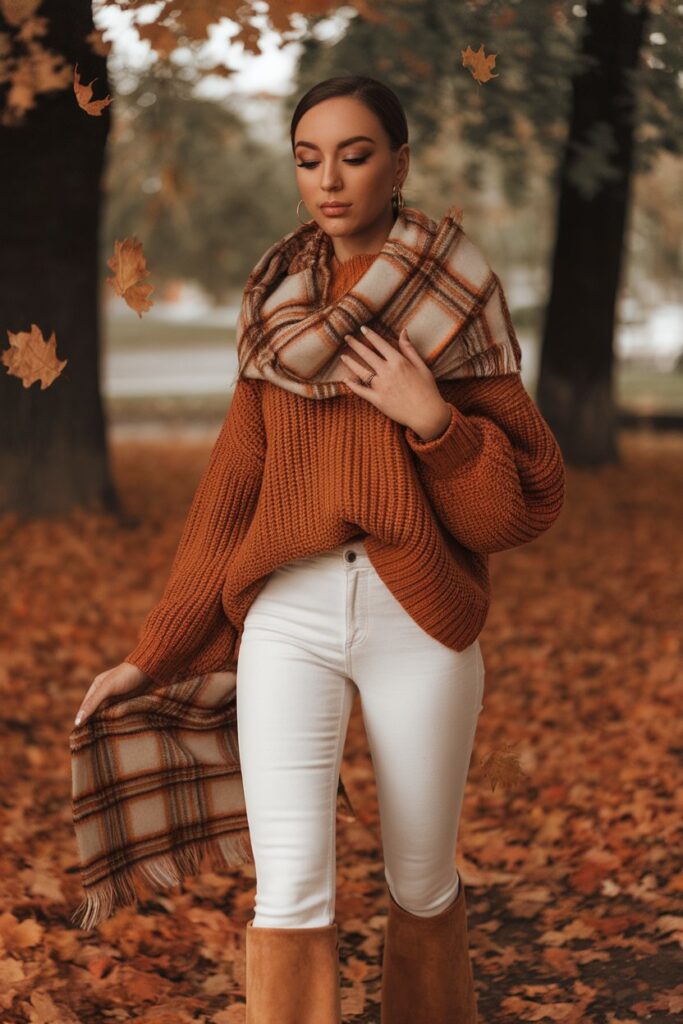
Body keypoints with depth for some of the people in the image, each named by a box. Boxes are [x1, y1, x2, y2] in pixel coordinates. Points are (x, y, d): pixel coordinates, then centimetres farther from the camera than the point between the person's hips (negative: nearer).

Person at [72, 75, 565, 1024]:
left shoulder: (454, 314, 2)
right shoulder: (279, 312, 10)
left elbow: (531, 498, 0)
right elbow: (230, 493, 13)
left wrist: (433, 419, -16)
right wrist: (152, 653, 13)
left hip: (421, 622, -1)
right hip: (288, 616, 1)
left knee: (422, 888, 9)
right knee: (292, 893, -9)